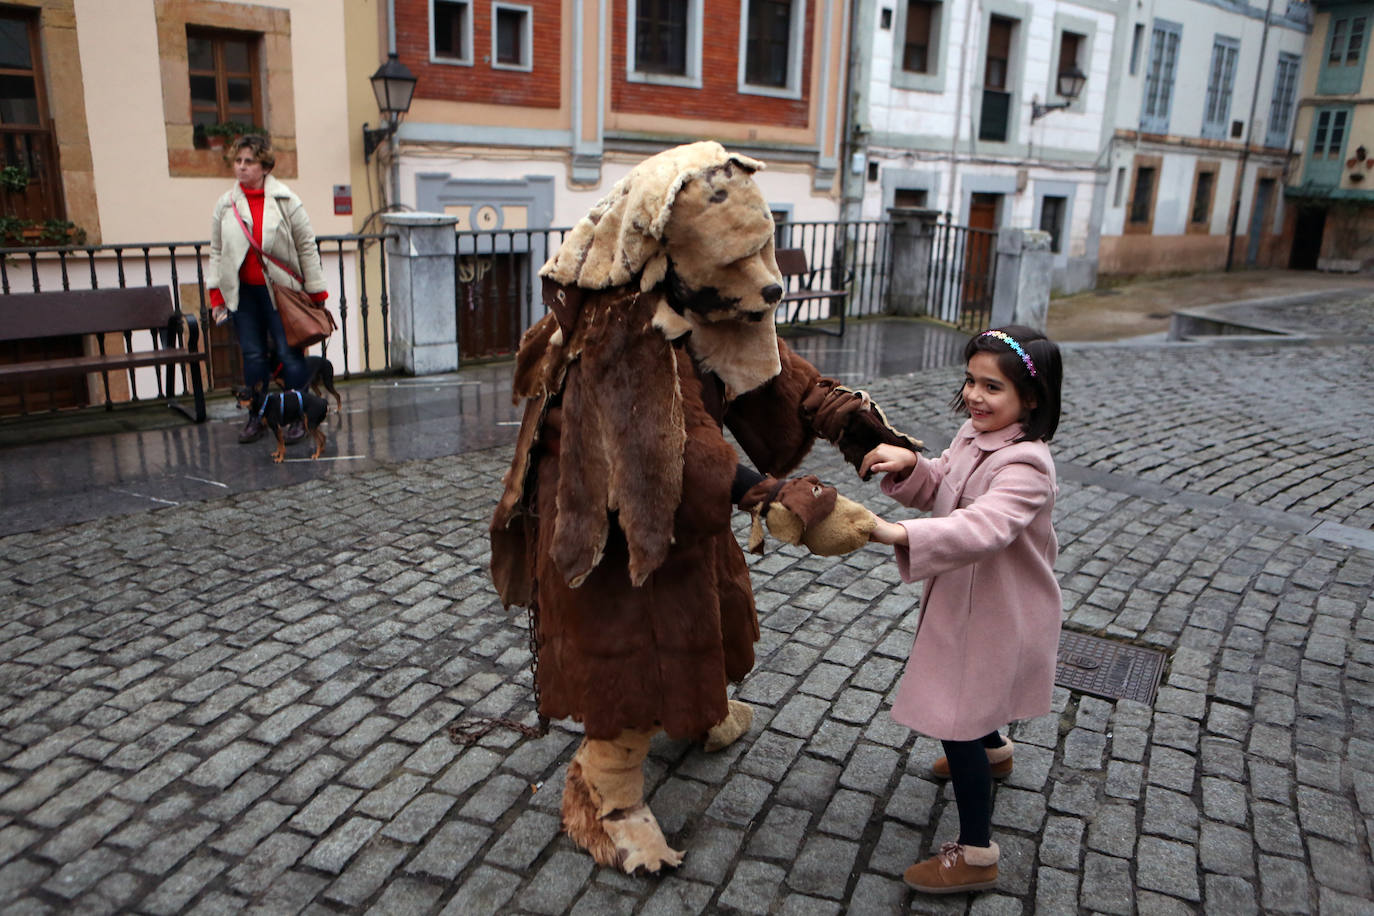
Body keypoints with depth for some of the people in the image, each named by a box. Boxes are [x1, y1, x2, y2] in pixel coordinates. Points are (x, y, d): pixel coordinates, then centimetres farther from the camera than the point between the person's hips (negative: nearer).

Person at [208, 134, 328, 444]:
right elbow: (217, 252, 12)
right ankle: (256, 417, 17)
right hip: (242, 291, 3)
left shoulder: (286, 201, -3)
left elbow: (307, 247, -1)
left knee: (289, 353, -2)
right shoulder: (225, 204, 7)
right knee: (253, 355, 7)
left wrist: (316, 292, -2)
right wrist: (216, 296, 6)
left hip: (280, 289, -3)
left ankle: (300, 416, 8)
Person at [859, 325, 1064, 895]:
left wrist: (899, 534, -59)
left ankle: (976, 854, 10)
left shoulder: (1024, 465, -30)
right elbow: (935, 489, 5)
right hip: (964, 598, 9)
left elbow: (983, 527, -46)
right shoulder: (973, 436, -1)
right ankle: (994, 750, 63)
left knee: (954, 719, -4)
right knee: (965, 693, 31)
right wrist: (906, 466, -18)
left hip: (1000, 612, -9)